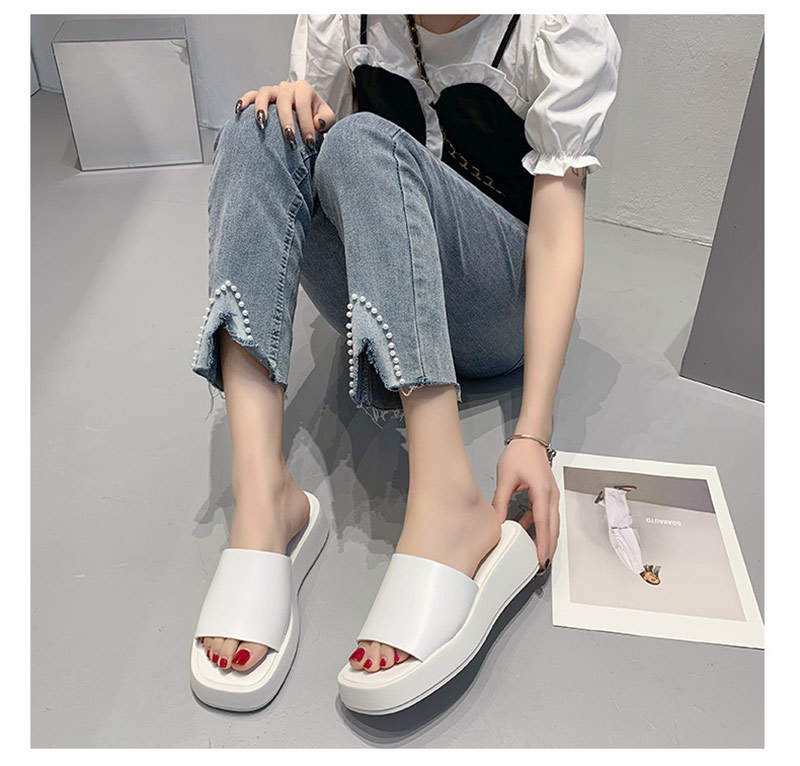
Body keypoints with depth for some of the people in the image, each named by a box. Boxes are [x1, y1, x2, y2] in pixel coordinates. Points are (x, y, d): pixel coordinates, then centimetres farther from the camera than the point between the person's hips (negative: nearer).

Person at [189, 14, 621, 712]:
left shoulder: (567, 29, -9)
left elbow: (557, 236, -18)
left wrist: (534, 436, -27)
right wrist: (294, 108, -17)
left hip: (500, 310, -3)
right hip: (372, 310, 4)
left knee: (361, 139, -27)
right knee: (259, 129, -19)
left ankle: (447, 502, -43)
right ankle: (260, 488, -35)